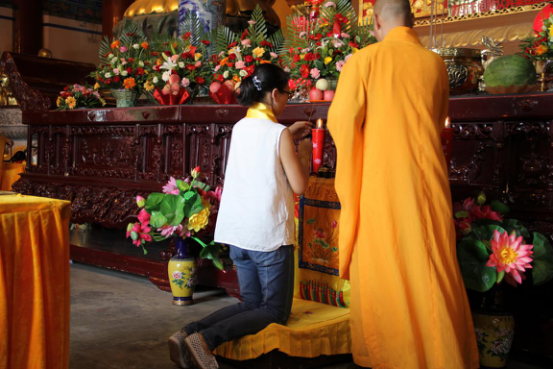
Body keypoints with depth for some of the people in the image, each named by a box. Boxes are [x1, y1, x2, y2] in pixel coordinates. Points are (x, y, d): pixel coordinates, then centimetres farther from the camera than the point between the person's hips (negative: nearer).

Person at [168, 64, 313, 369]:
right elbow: (299, 186, -9)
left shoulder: (239, 128, 8)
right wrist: (304, 154, 7)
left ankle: (189, 333, -1)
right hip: (270, 233, -7)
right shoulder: (279, 134, -10)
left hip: (238, 231, 7)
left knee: (252, 304, 19)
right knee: (276, 312, 5)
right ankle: (207, 339, -17)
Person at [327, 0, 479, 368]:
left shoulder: (364, 60, -5)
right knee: (433, 270, 10)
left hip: (379, 182, -2)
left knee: (381, 269, 8)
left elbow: (340, 121, -10)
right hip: (427, 180, 3)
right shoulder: (435, 64, 6)